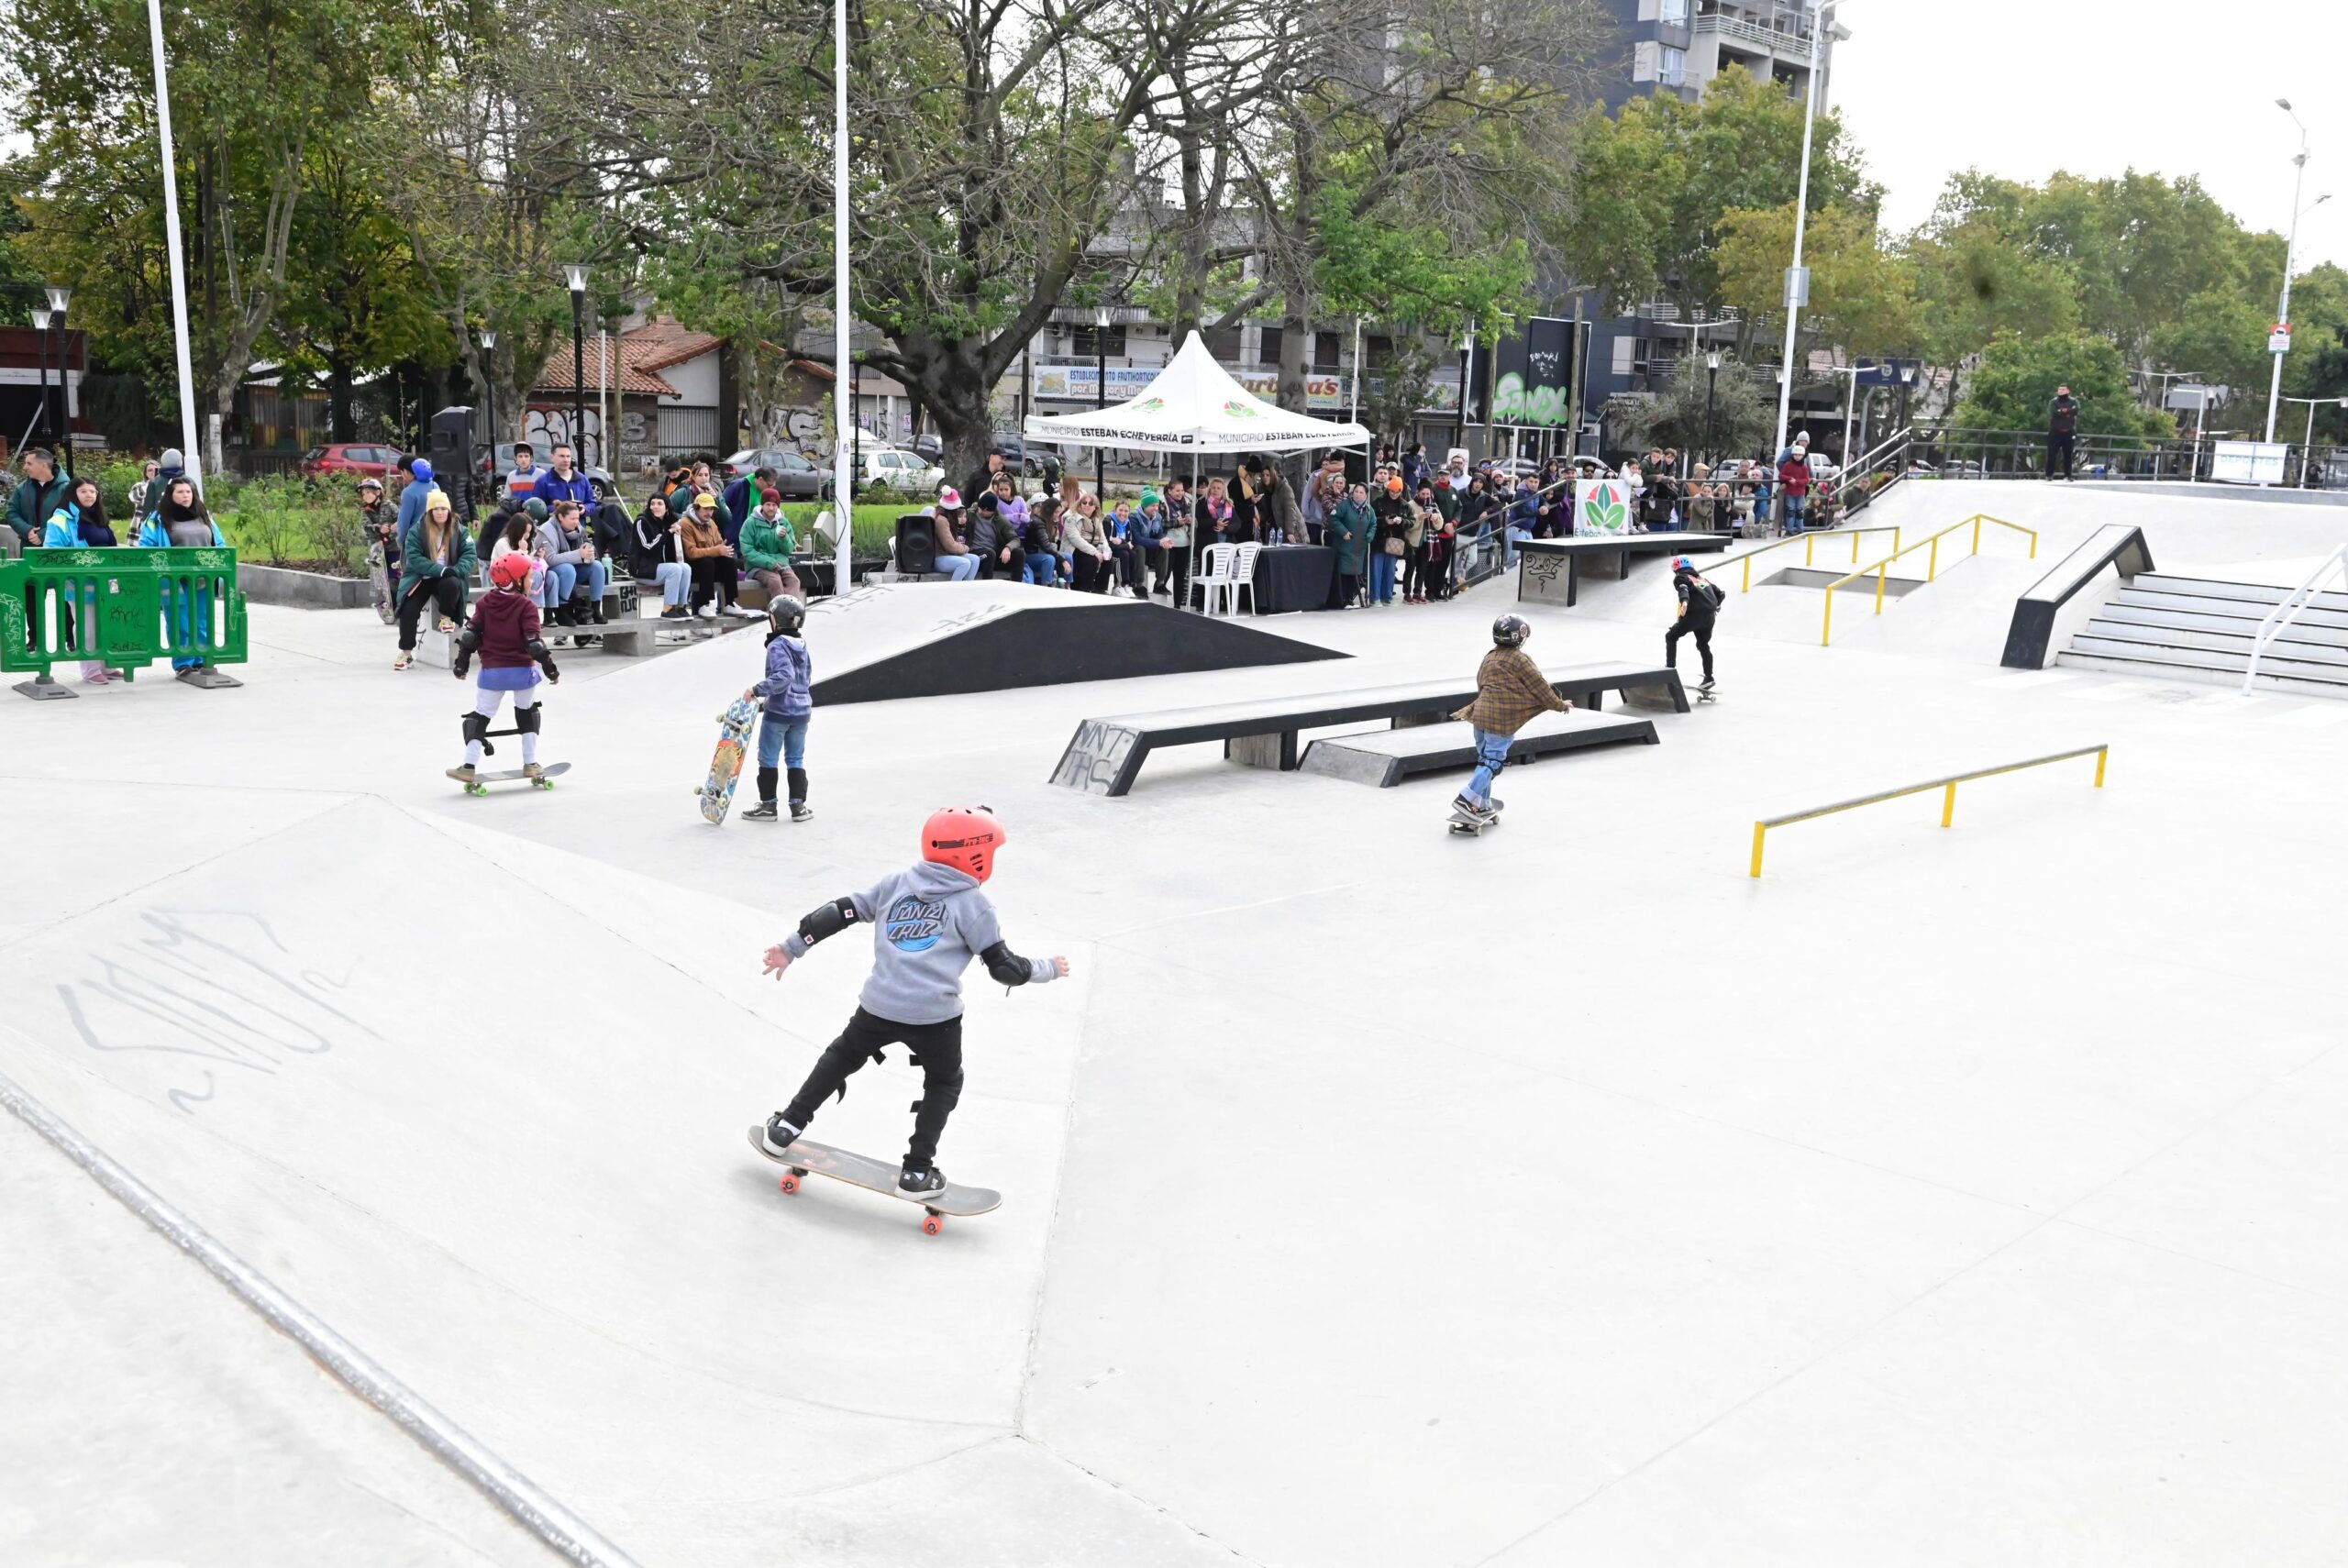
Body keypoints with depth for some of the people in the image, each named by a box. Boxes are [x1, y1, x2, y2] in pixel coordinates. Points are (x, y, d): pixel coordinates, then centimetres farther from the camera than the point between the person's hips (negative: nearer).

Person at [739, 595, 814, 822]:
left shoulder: (777, 646, -15)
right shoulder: (802, 646, 9)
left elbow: (783, 676, -27)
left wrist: (756, 690, -23)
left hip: (778, 711, -7)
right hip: (802, 711, 7)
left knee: (767, 758, 6)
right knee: (796, 759, 14)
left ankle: (768, 805, 10)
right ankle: (798, 806, 12)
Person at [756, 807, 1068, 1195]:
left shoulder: (896, 883, 11)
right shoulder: (973, 903, 1)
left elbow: (841, 913, 11)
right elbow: (1004, 967, 0)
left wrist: (792, 947, 19)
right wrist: (1049, 969, 17)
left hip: (879, 1005, 3)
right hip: (936, 1016, -3)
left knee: (841, 1056, 28)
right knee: (944, 1083, 23)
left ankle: (786, 1128, 29)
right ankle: (917, 1171, 19)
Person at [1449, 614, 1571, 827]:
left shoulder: (1488, 658, 17)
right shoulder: (1520, 659, -6)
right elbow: (1540, 686, -2)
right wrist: (1561, 705, 10)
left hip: (1480, 714, 8)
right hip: (1502, 720, -8)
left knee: (1485, 759, 15)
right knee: (1493, 761, -5)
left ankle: (1483, 805, 21)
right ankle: (1467, 799, -13)